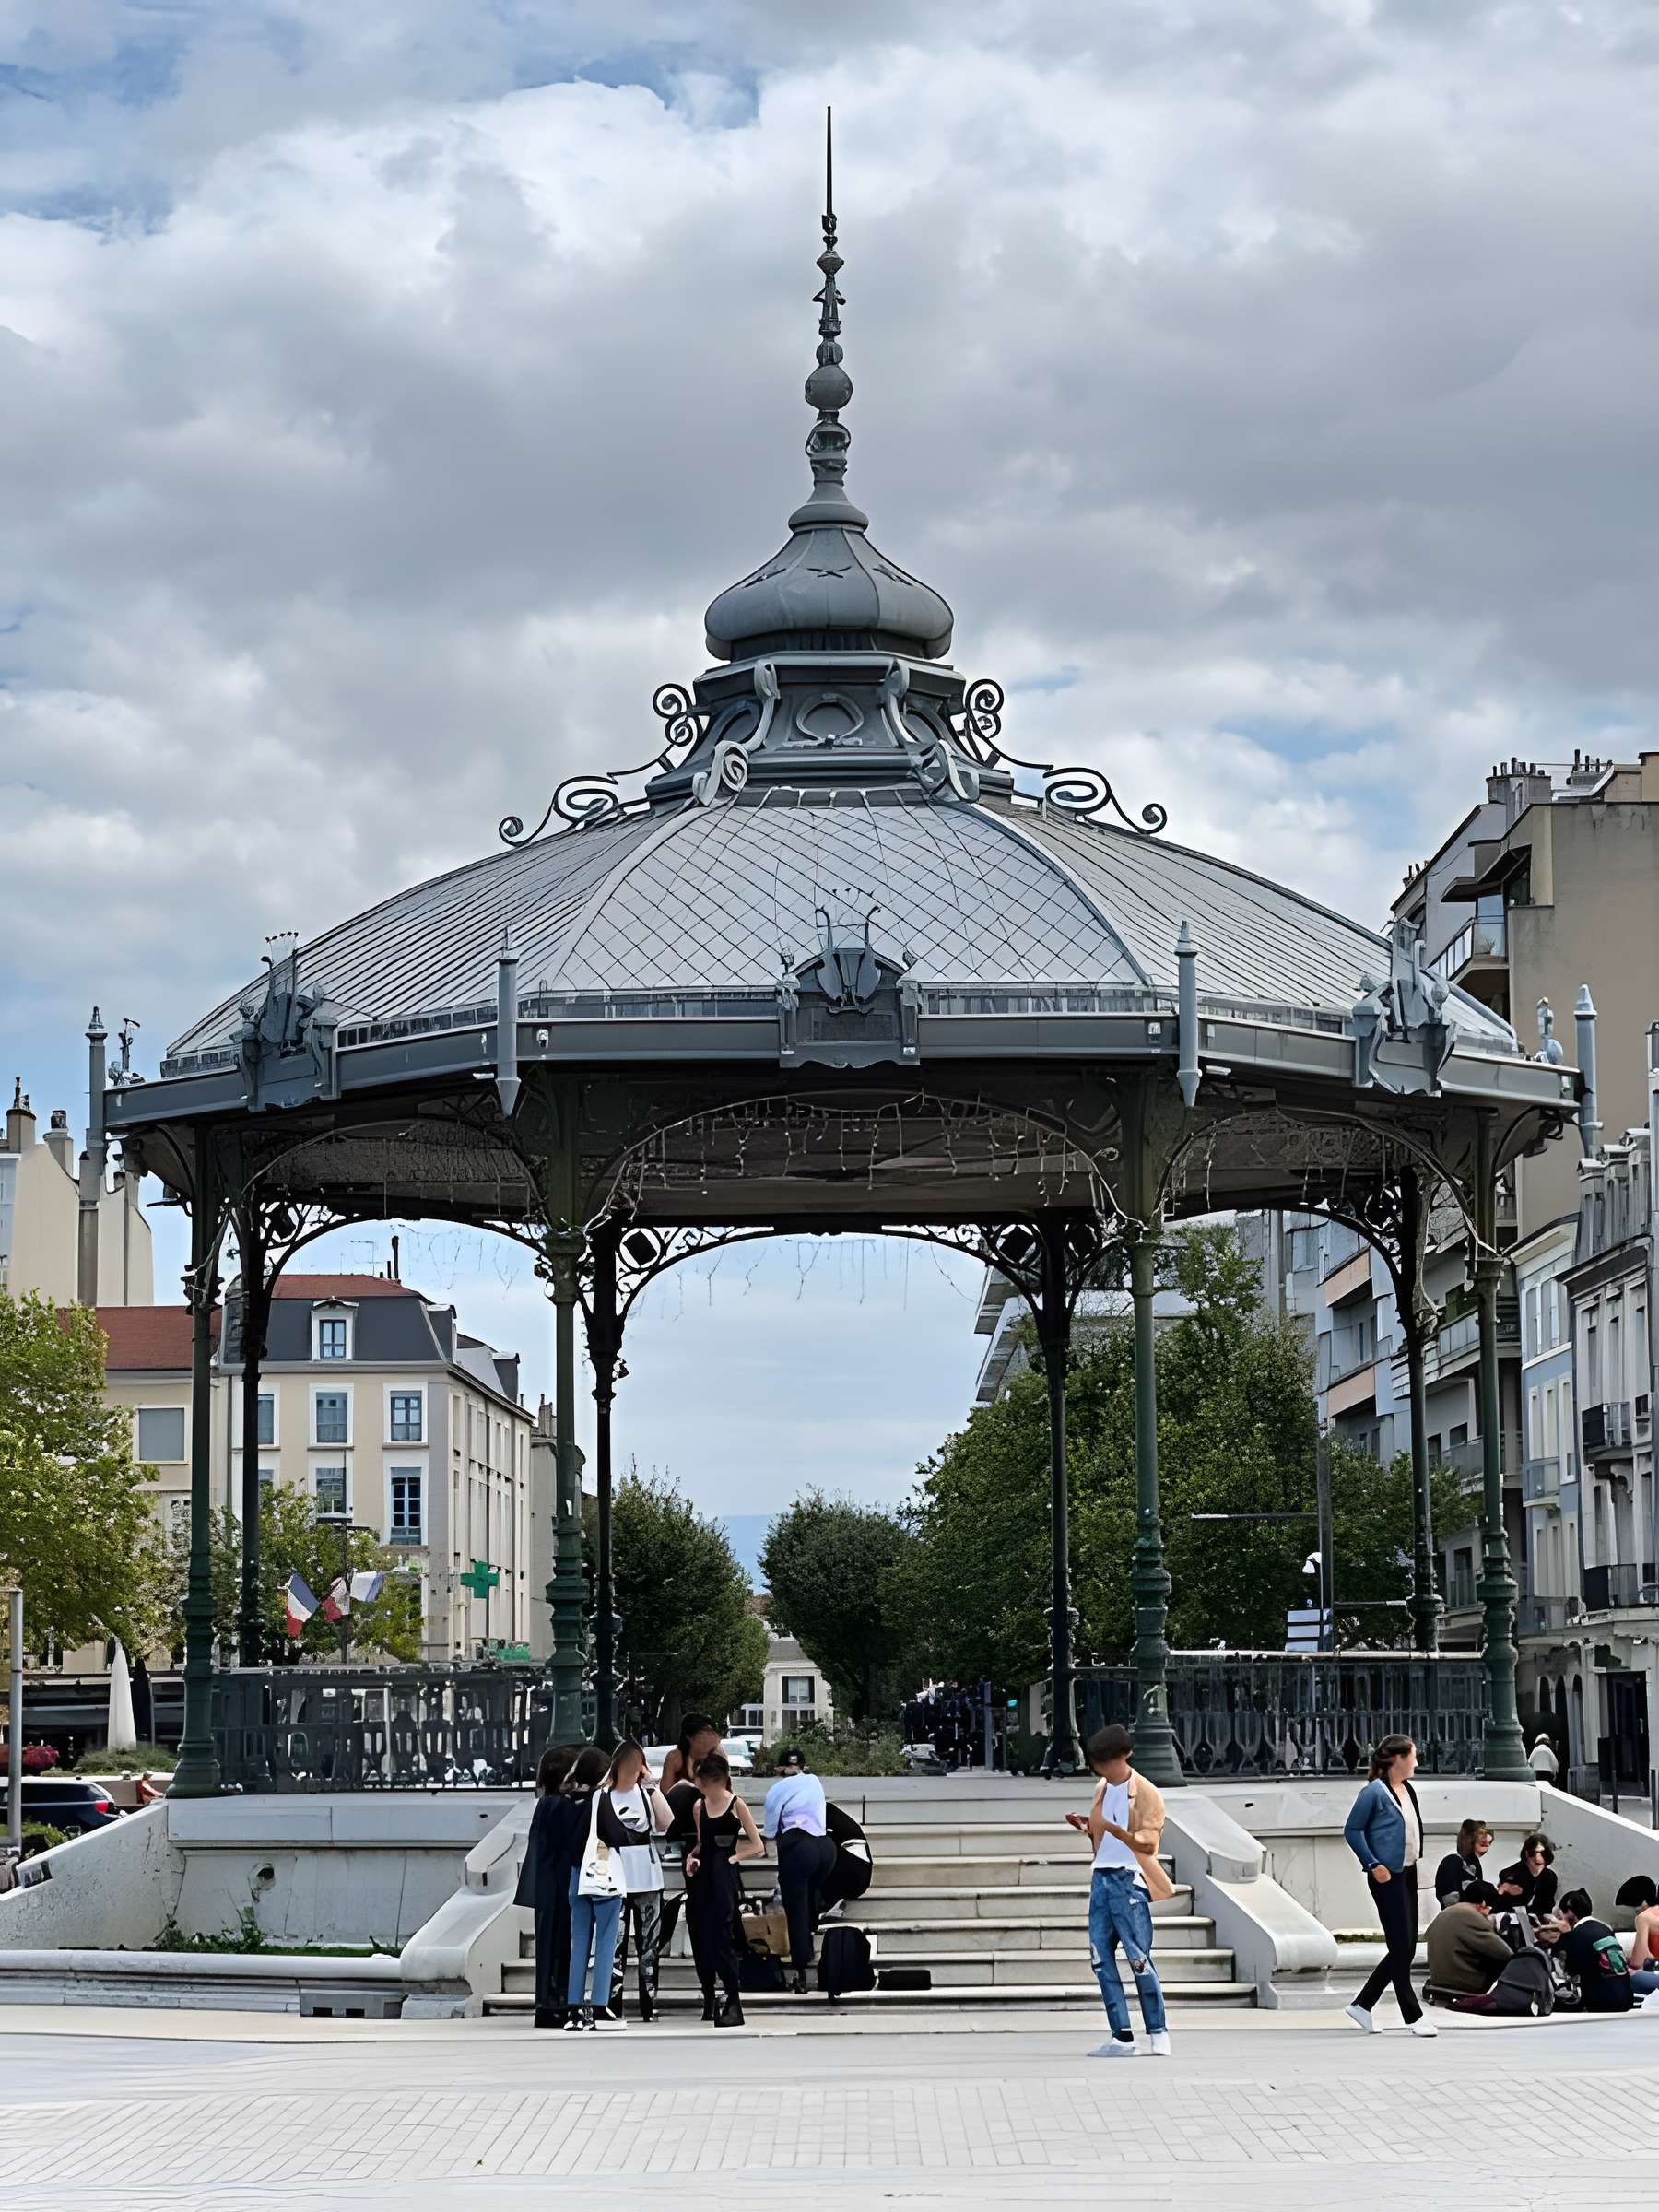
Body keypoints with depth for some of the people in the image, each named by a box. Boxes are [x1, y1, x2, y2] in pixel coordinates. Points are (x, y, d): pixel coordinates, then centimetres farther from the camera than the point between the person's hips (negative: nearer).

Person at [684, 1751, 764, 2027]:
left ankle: (733, 2004, -11)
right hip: (701, 1875, 6)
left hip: (724, 1877, -6)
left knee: (721, 1936, -12)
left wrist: (732, 1858, -10)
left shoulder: (736, 1805, -5)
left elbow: (757, 1846, -4)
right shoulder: (699, 1805, 10)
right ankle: (708, 2001, 14)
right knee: (700, 1938, 5)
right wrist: (692, 1856, 2)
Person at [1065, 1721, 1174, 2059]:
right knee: (1101, 1958, 2)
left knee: (1139, 1959, -7)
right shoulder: (1102, 1789, 16)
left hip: (1129, 1880, -8)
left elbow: (1148, 1844, -14)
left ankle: (1158, 2034, 2)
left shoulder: (1145, 1794, -7)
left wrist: (1113, 1828, -29)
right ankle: (1122, 2036, 4)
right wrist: (1085, 1827, 5)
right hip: (1102, 1876, 8)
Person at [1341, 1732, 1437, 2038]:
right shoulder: (1374, 1792, -12)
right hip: (1387, 1877, -9)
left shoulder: (1408, 1791, 12)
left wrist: (1417, 1859, 12)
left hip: (1407, 1875, 9)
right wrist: (1373, 1864, -15)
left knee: (1405, 1950, 10)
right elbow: (1352, 1830, -11)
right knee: (1401, 1948, -4)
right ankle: (1413, 2017, 2)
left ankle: (1362, 2005, 19)